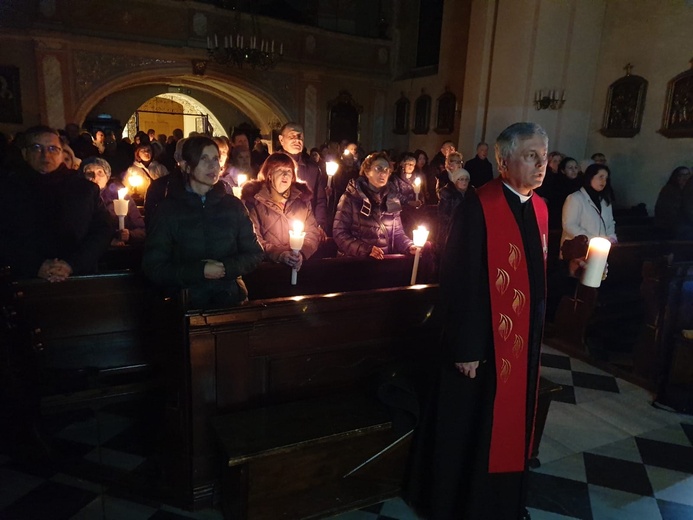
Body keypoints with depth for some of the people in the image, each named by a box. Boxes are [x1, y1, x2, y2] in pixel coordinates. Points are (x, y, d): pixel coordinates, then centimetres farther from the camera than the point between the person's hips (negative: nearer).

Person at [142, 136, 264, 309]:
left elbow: (255, 254, 10)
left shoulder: (233, 205, 9)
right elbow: (153, 267, 0)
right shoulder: (168, 209, 3)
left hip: (232, 298, 2)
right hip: (187, 301, -1)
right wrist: (199, 271, -13)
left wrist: (227, 267, -9)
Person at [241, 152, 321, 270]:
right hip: (267, 264, -3)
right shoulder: (254, 199, 2)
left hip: (299, 263, 3)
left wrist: (302, 253, -10)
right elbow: (252, 237, -5)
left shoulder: (302, 197, 13)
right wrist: (279, 254, -18)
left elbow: (313, 232, 9)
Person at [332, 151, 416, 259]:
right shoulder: (351, 197, -2)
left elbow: (397, 232, 16)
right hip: (357, 259, -3)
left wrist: (410, 246, -5)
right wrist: (365, 250, -20)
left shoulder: (392, 198, 11)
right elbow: (339, 233, -8)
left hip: (387, 259, 4)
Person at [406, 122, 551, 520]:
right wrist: (465, 347, -18)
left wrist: (537, 331, 12)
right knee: (468, 427, 11)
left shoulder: (540, 208, 6)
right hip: (485, 339, -7)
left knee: (509, 424, 22)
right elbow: (461, 281, -19)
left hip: (524, 337, 8)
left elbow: (538, 271, 12)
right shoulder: (479, 207, -18)